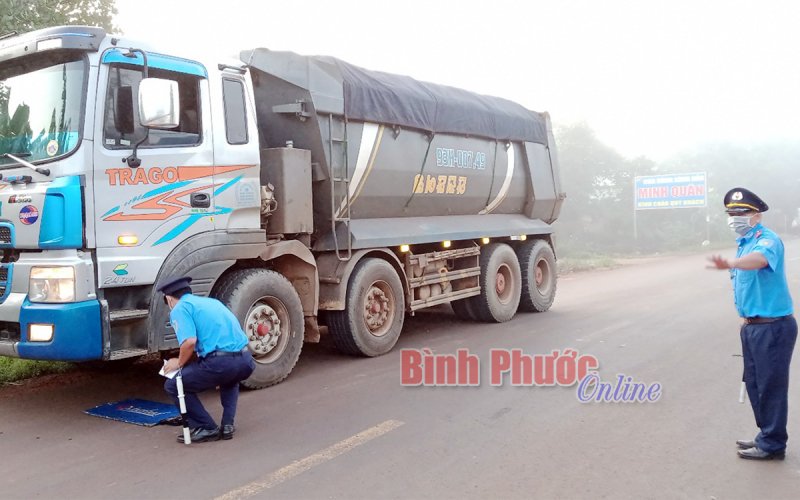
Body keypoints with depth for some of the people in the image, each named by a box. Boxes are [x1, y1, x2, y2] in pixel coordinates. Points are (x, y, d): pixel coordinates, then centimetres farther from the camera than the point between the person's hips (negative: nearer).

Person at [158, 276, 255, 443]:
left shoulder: (180, 308, 4)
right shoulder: (212, 301, 27)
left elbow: (189, 341, -13)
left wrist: (179, 362, 6)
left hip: (220, 362, -7)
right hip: (246, 361, 7)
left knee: (172, 386, 14)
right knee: (230, 379, 41)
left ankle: (206, 429, 11)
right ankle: (227, 425, 26)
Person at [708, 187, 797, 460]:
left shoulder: (767, 240, -17)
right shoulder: (745, 243, 13)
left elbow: (759, 259, -41)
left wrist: (730, 264, -61)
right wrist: (747, 317, 17)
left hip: (773, 327, -9)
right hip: (753, 325, 10)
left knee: (770, 385, 0)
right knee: (754, 384, 18)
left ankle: (772, 444, 14)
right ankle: (767, 435, 33)